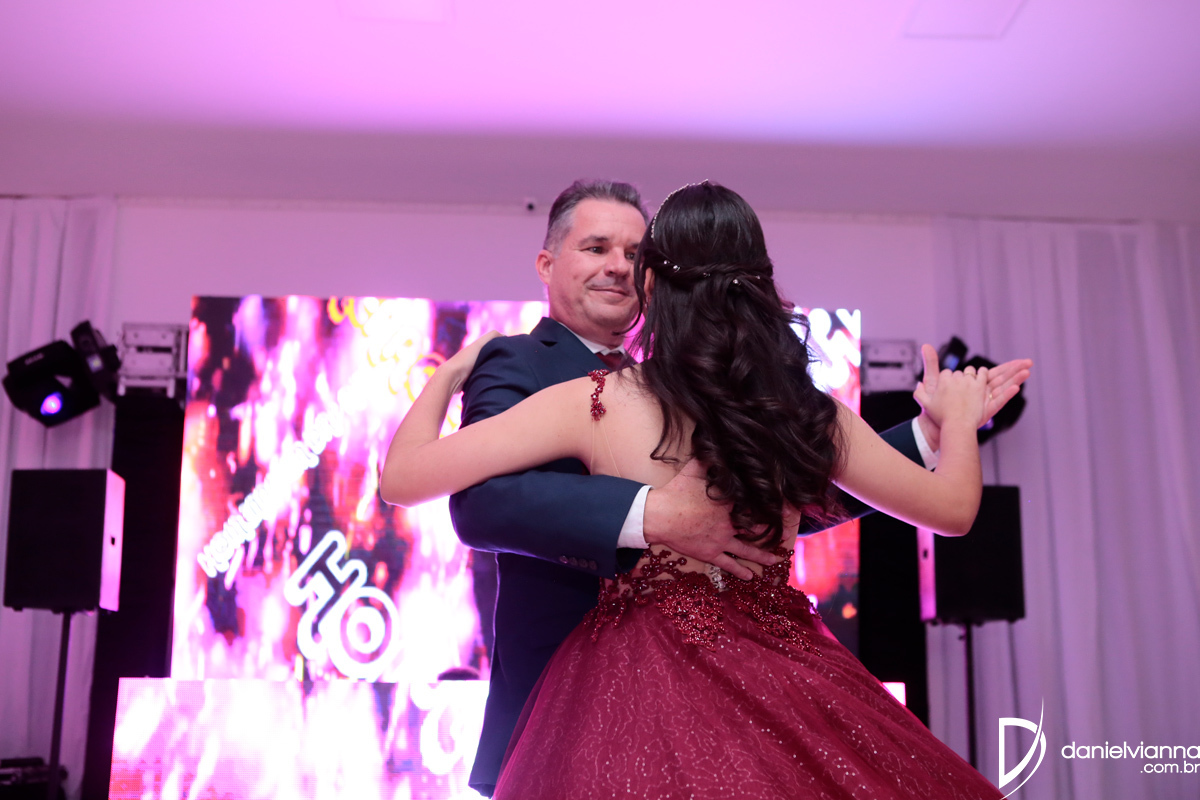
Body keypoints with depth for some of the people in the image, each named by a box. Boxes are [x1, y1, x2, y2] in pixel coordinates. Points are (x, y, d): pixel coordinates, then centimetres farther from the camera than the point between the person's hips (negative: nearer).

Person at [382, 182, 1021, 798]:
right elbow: (953, 507, 8)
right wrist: (958, 417, 28)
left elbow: (402, 478, -10)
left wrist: (446, 377, 10)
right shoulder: (806, 412, -4)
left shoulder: (592, 403, -11)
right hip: (781, 680, 4)